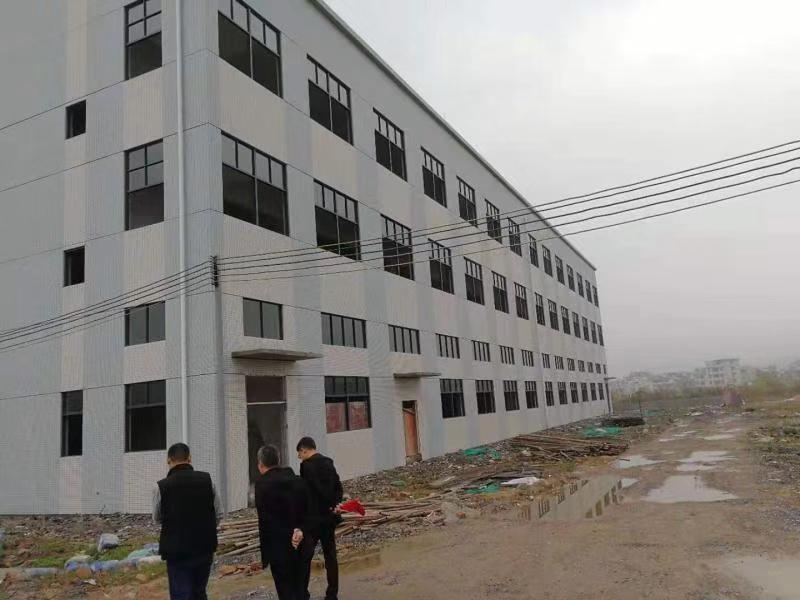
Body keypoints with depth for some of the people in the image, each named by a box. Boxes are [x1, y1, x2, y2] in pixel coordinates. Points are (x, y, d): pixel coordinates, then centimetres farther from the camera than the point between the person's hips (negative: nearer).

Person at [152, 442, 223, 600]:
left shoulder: (161, 487, -14)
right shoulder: (207, 480, -6)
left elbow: (157, 518, 4)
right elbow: (218, 514, 2)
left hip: (177, 552, -3)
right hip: (205, 549, 3)